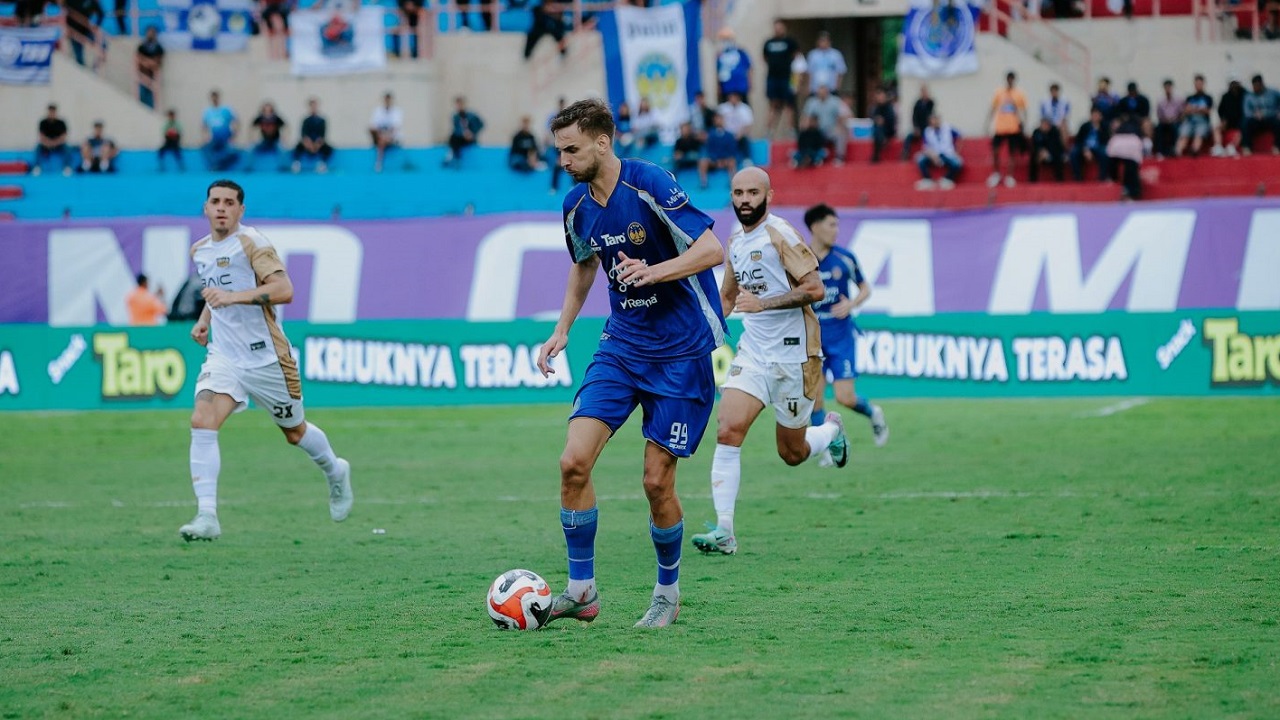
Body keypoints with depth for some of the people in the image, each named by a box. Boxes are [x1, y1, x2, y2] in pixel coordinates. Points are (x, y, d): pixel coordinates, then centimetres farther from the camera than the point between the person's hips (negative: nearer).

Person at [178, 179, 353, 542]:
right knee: (201, 423, -20)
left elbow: (284, 290, -25)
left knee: (295, 433, 14)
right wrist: (204, 319, 14)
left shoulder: (251, 243, -13)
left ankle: (335, 473, 47)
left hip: (266, 358, -5)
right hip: (223, 358, 5)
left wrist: (233, 297, -33)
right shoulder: (199, 250, 9)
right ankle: (206, 517, -22)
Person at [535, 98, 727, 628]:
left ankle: (668, 591, 17)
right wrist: (562, 330, 17)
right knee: (574, 461, -10)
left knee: (657, 480, -5)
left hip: (682, 350, -6)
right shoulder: (577, 206, 3)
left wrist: (655, 271, -33)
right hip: (622, 342, 6)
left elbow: (712, 249, -19)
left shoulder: (649, 185, -17)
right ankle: (581, 589, 0)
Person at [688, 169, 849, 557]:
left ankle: (832, 430, 43)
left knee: (792, 454, 8)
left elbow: (814, 288, -19)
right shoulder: (734, 242, 10)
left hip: (793, 356, -5)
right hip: (752, 353, 5)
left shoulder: (781, 234, -12)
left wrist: (763, 303, -27)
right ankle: (724, 531, -16)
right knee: (728, 431, -16)